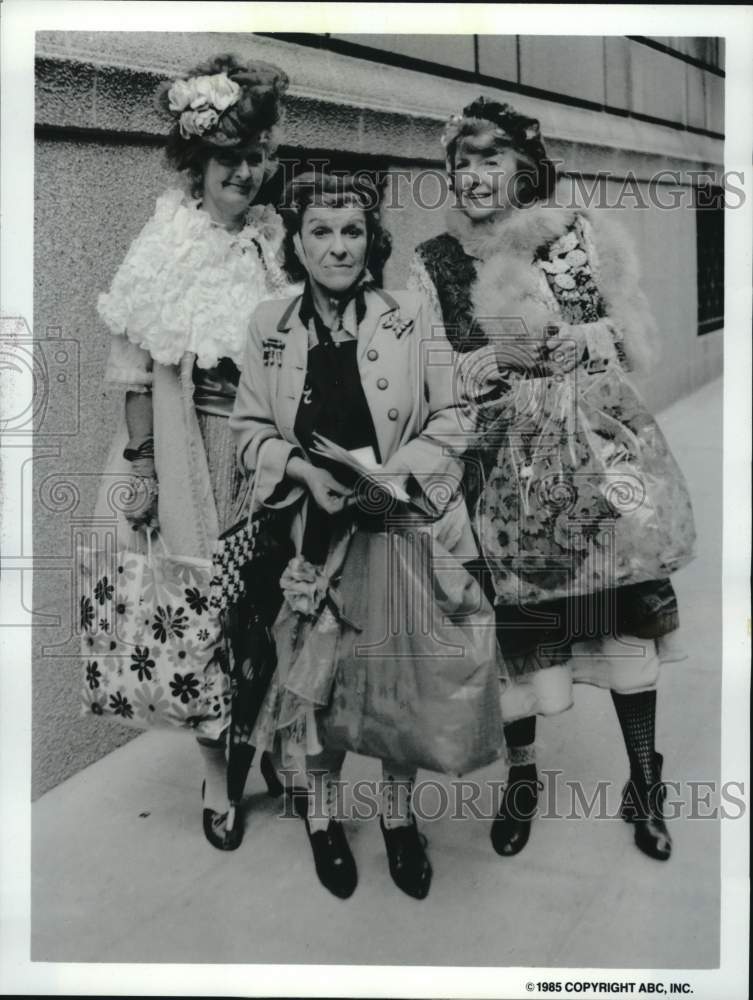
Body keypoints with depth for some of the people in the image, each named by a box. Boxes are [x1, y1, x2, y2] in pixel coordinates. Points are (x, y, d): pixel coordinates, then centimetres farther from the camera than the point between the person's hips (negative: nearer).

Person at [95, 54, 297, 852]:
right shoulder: (165, 247, -7)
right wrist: (138, 468, -7)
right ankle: (218, 772, 22)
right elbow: (135, 368, -6)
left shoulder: (275, 238, 3)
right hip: (195, 441, -3)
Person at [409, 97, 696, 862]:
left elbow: (635, 342, 4)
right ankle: (521, 777, 27)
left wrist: (578, 346, -10)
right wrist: (491, 360, -12)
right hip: (506, 468, 0)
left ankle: (644, 781, 22)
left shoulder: (582, 236, 4)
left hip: (599, 453, 1)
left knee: (627, 613, 3)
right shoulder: (433, 264, 3)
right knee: (516, 620, 4)